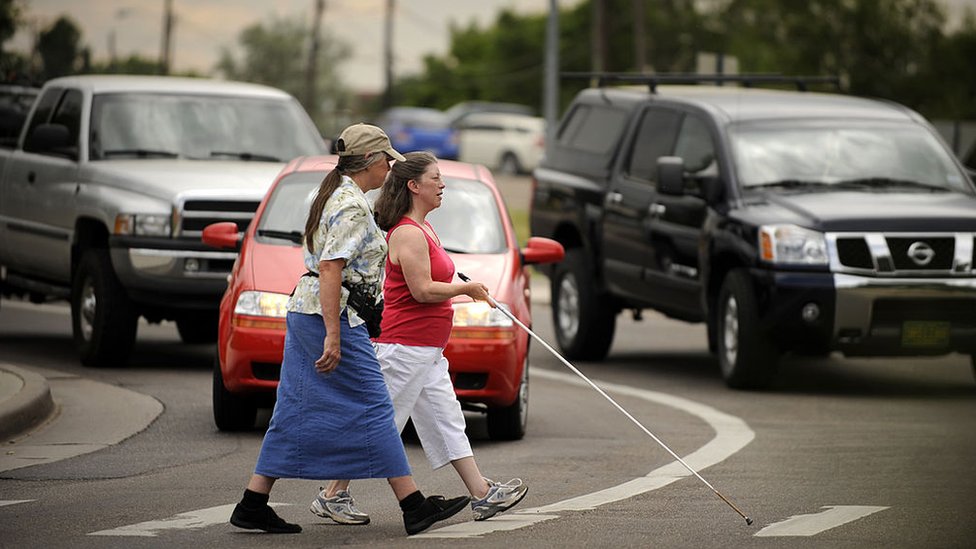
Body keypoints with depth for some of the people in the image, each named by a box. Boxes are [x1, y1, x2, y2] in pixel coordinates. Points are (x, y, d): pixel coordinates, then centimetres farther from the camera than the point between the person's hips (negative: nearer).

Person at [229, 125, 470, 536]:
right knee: (373, 409, -5)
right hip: (332, 314, -10)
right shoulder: (353, 205, -15)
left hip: (303, 311, 10)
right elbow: (330, 269, -22)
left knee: (296, 413, 10)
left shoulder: (334, 195, 16)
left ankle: (253, 505, 9)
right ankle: (414, 506, -1)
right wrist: (333, 336, -25)